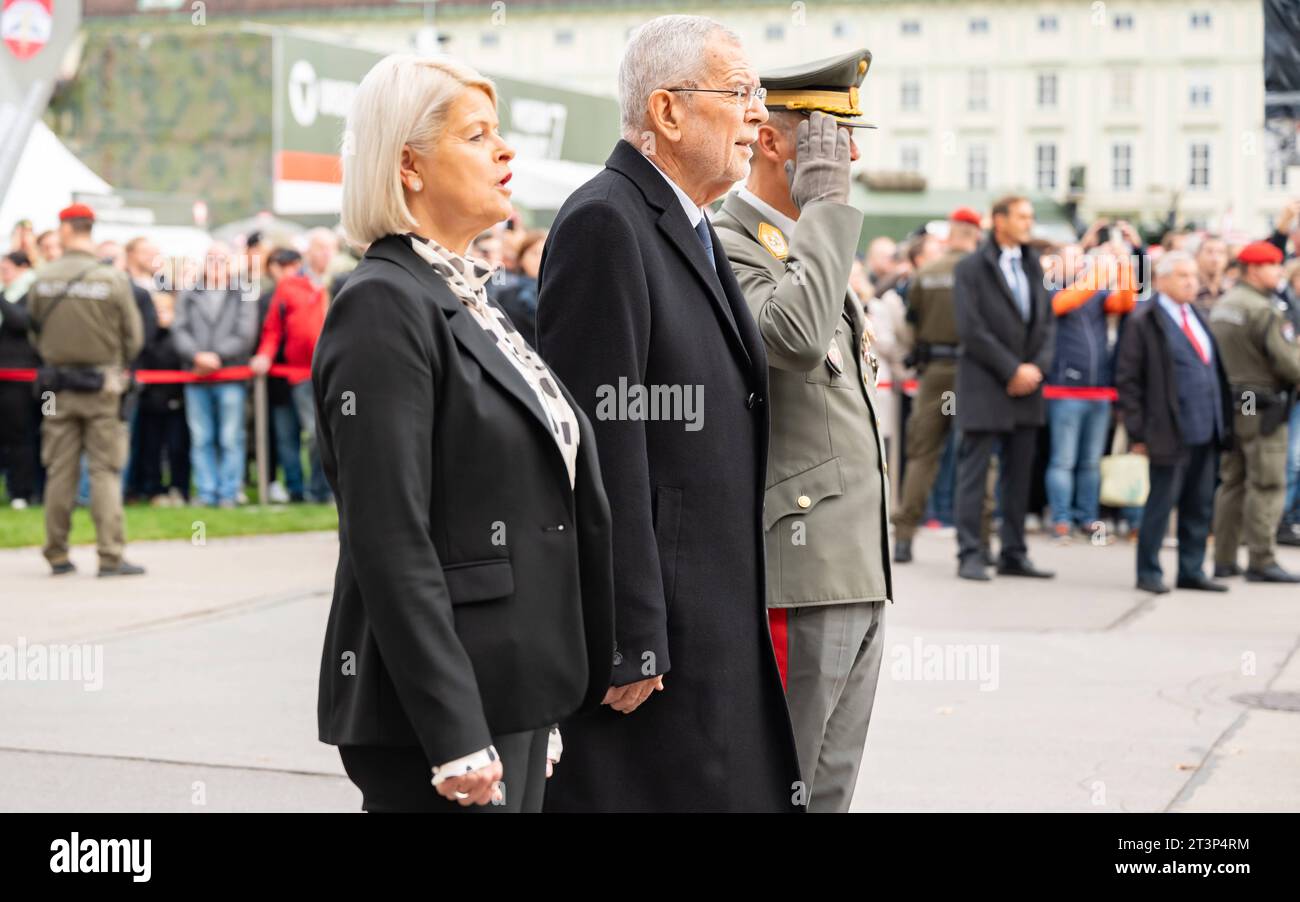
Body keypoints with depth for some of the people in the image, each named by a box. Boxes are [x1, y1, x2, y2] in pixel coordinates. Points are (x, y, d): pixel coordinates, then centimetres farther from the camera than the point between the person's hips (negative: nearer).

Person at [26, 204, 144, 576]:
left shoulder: (42, 279, -4)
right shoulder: (113, 279, -11)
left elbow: (35, 332, 6)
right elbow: (133, 337, -4)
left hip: (57, 385, 2)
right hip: (102, 386, -2)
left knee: (59, 471, 9)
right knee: (105, 471, 1)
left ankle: (57, 555, 14)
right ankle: (110, 556, -3)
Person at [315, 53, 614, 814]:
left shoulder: (470, 300, 15)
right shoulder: (383, 308, -13)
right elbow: (390, 544, -19)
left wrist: (540, 710, 18)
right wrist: (454, 738, -21)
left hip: (511, 693, 9)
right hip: (440, 708, -9)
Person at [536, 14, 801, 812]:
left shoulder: (693, 231, 16)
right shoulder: (605, 223, -14)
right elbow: (603, 446, -20)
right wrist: (628, 643, -21)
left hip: (714, 624, 9)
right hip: (650, 627, -9)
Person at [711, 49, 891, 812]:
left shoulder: (811, 245, 19)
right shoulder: (725, 249, -13)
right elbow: (796, 336, -34)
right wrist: (827, 203, -22)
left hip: (856, 575, 10)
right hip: (796, 575, -9)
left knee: (829, 789, 13)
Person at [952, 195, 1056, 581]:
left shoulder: (1033, 265, 14)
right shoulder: (971, 268, -5)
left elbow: (1047, 321, 13)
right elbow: (971, 329, -12)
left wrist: (1037, 366, -3)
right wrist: (1012, 370, -13)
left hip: (1026, 386, 6)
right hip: (984, 386, -6)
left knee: (1019, 474, 8)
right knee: (974, 471, -3)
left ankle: (1013, 553, 13)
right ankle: (969, 554, 0)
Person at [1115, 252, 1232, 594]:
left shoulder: (1198, 316, 15)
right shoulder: (1143, 322, -6)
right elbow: (1127, 381, -7)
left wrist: (1224, 422, 13)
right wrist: (1138, 432, -11)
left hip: (1208, 429, 7)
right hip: (1171, 433, -7)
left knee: (1199, 507, 10)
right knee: (1161, 503, 0)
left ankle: (1191, 571, 19)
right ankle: (1148, 572, 10)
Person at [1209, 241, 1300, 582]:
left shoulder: (1221, 306, 11)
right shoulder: (1263, 311, -17)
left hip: (1228, 405, 9)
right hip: (1262, 409, -9)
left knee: (1232, 482, 12)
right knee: (1266, 485, -4)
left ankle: (1224, 560, 15)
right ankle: (1261, 562, -3)